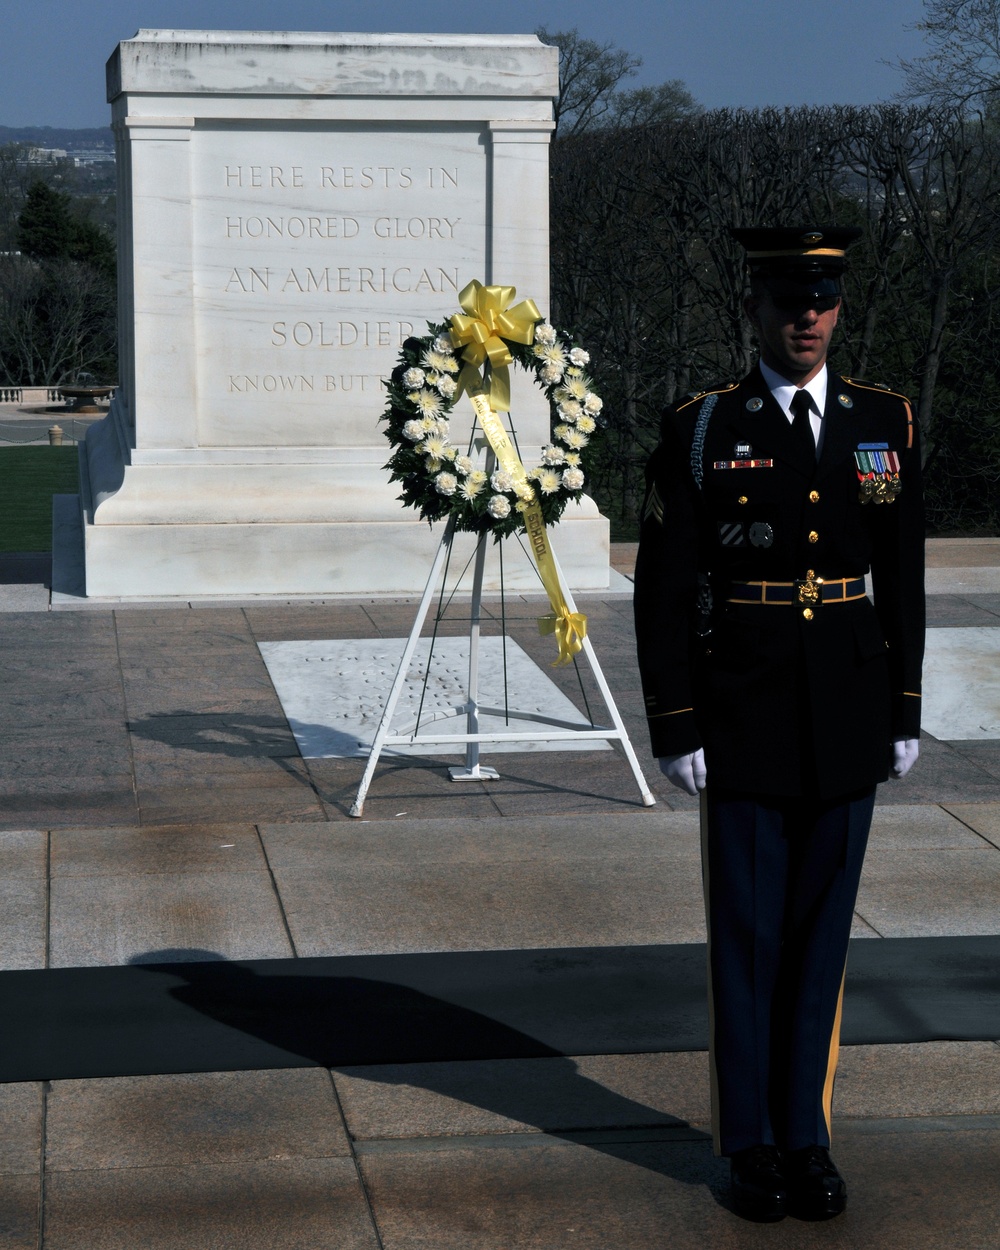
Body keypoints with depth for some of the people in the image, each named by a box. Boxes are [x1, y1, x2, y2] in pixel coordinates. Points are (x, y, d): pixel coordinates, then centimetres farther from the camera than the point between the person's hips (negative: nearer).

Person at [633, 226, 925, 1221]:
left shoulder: (886, 423, 5)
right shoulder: (699, 430, -4)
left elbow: (902, 579, 9)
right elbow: (661, 590, -4)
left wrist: (905, 714, 6)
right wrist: (674, 727, -8)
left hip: (848, 721, 3)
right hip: (744, 720, -3)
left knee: (821, 928, 10)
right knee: (747, 931, 6)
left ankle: (806, 1137, 22)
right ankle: (751, 1144, 19)